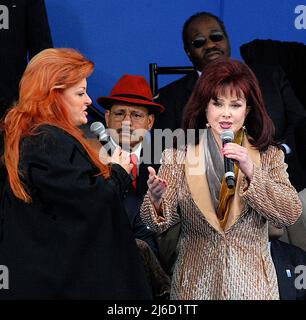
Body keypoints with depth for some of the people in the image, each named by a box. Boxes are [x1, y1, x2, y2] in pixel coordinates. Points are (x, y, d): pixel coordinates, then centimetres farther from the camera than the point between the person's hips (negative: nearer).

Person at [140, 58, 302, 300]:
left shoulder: (269, 156, 0)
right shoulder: (178, 156, -2)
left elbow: (291, 214, -10)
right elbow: (161, 223, -6)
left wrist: (251, 171, -21)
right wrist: (156, 200, -28)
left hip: (252, 283, 1)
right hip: (196, 283, 0)